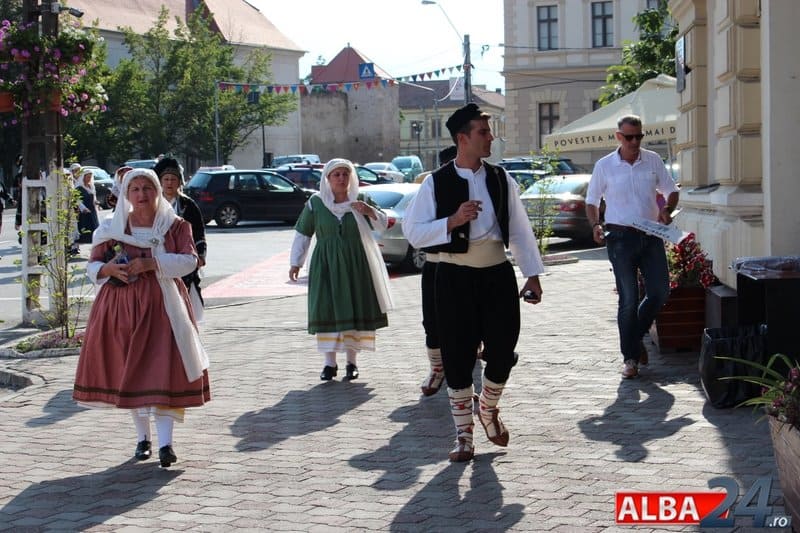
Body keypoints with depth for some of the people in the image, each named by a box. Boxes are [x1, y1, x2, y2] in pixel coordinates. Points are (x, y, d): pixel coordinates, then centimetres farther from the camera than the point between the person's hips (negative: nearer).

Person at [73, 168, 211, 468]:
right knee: (128, 371, 4)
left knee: (164, 368, -11)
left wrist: (153, 263, -19)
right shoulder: (113, 227, 8)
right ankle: (142, 437, 18)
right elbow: (92, 265, 10)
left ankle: (165, 441, -13)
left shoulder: (175, 226, 5)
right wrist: (109, 269, -13)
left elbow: (190, 260, -6)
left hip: (162, 306, -2)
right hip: (122, 306, 2)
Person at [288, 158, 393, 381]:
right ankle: (330, 363, 5)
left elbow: (382, 225, -1)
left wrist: (369, 211, -20)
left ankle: (352, 362, 14)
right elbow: (302, 233, 7)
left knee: (353, 310, 3)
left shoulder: (358, 201, 1)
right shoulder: (316, 202, -1)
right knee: (326, 311, -4)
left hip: (355, 265, 1)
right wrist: (295, 262, 5)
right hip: (325, 264, -1)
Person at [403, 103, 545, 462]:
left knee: (502, 351, 1)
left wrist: (532, 275, 6)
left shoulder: (500, 180, 6)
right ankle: (464, 435, 17)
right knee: (458, 358, 2)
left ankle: (489, 409, 32)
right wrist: (453, 221, -20)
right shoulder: (436, 183, -4)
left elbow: (520, 230, 10)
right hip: (455, 277, -2)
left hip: (497, 274, 3)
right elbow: (413, 232, -7)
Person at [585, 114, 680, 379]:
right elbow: (592, 201, 8)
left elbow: (671, 190, 15)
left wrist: (666, 210, -6)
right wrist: (596, 225, -10)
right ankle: (630, 356, 8)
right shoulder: (604, 166, 0)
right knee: (629, 299, -2)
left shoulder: (653, 160, 6)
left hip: (651, 236, 3)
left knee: (659, 292, 2)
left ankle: (636, 336, 27)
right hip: (621, 238, -3)